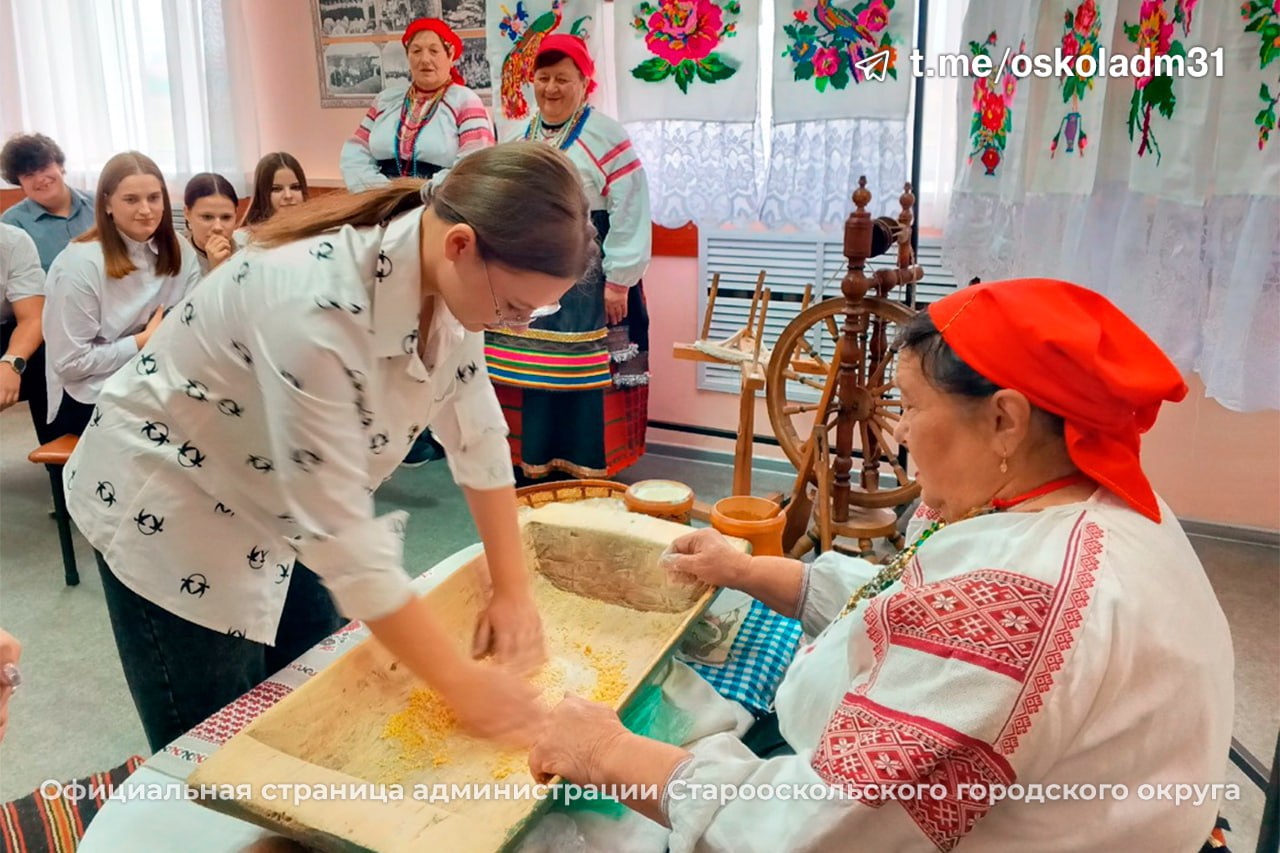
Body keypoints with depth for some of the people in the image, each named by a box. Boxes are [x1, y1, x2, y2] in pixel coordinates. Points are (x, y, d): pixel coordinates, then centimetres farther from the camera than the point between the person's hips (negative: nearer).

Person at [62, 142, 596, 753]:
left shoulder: (449, 280, -13)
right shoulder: (319, 301, -37)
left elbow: (477, 436, -4)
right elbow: (337, 528, -34)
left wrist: (513, 590, -6)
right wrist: (458, 683, -27)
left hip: (278, 511, 7)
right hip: (168, 507, -7)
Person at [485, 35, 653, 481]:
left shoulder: (606, 136, -8)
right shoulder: (522, 137, 13)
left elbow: (631, 213, -12)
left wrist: (619, 279, -15)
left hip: (588, 280, -6)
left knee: (586, 374, -2)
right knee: (536, 371, 10)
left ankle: (590, 470, 9)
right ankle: (537, 464, 22)